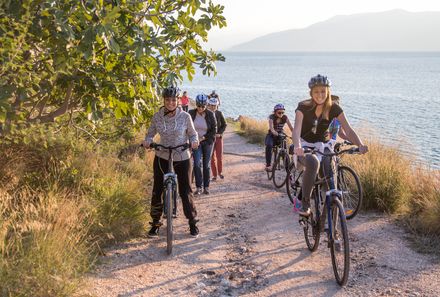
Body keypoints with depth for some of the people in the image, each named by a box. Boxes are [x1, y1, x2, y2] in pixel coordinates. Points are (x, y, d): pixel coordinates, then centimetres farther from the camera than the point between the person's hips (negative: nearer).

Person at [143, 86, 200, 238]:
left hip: (182, 158, -2)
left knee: (185, 192, 2)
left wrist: (194, 141, -20)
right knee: (157, 191, 4)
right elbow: (151, 133, 6)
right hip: (162, 157, 2)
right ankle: (155, 223, 19)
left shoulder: (185, 116, -8)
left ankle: (193, 222, 20)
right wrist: (147, 141, -16)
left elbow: (192, 133, 2)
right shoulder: (157, 116, -4)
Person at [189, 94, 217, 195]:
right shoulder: (191, 113, -5)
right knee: (197, 164, -11)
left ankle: (206, 187, 13)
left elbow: (214, 130, -4)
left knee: (206, 165, 4)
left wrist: (203, 137, -13)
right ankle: (198, 187, -5)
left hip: (207, 141, 0)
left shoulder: (210, 114, -7)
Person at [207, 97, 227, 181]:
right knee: (212, 157, 3)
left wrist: (219, 133, -8)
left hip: (218, 137, 1)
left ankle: (220, 172, 20)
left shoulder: (219, 113, -1)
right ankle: (214, 174, 12)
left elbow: (224, 125, 5)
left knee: (219, 156, -1)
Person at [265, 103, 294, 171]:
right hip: (271, 135, -2)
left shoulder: (285, 117, -11)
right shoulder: (272, 117, -18)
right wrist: (276, 134, -53)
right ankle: (268, 165, -28)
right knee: (269, 146, -33)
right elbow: (271, 128, -33)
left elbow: (291, 127, -18)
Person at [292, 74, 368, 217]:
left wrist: (360, 145, -35)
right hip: (304, 145, -3)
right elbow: (296, 129, -29)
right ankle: (305, 202, -23)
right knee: (313, 162, -37)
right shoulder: (303, 107, -16)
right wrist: (297, 146, -50)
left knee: (331, 169, -24)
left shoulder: (334, 108, -9)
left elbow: (348, 130, -16)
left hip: (322, 145, 3)